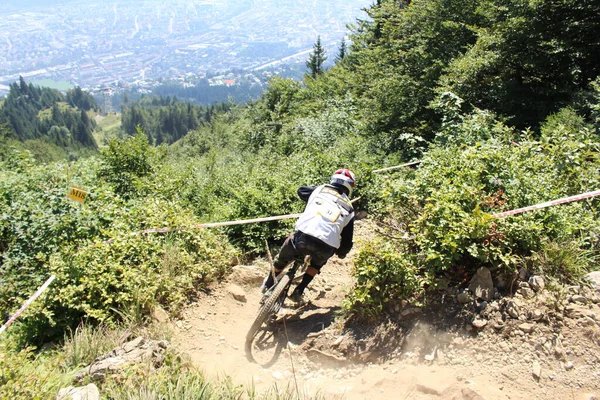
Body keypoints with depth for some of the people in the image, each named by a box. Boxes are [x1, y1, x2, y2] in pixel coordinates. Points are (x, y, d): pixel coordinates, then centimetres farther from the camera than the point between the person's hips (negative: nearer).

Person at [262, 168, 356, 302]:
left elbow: (301, 191, 37)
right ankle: (299, 291, 27)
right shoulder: (349, 209, 21)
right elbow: (347, 240, 21)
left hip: (303, 237, -1)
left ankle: (268, 284, 48)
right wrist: (341, 252, 41)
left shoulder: (321, 189, 18)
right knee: (317, 263, 37)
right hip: (326, 247, 1)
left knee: (283, 257, 31)